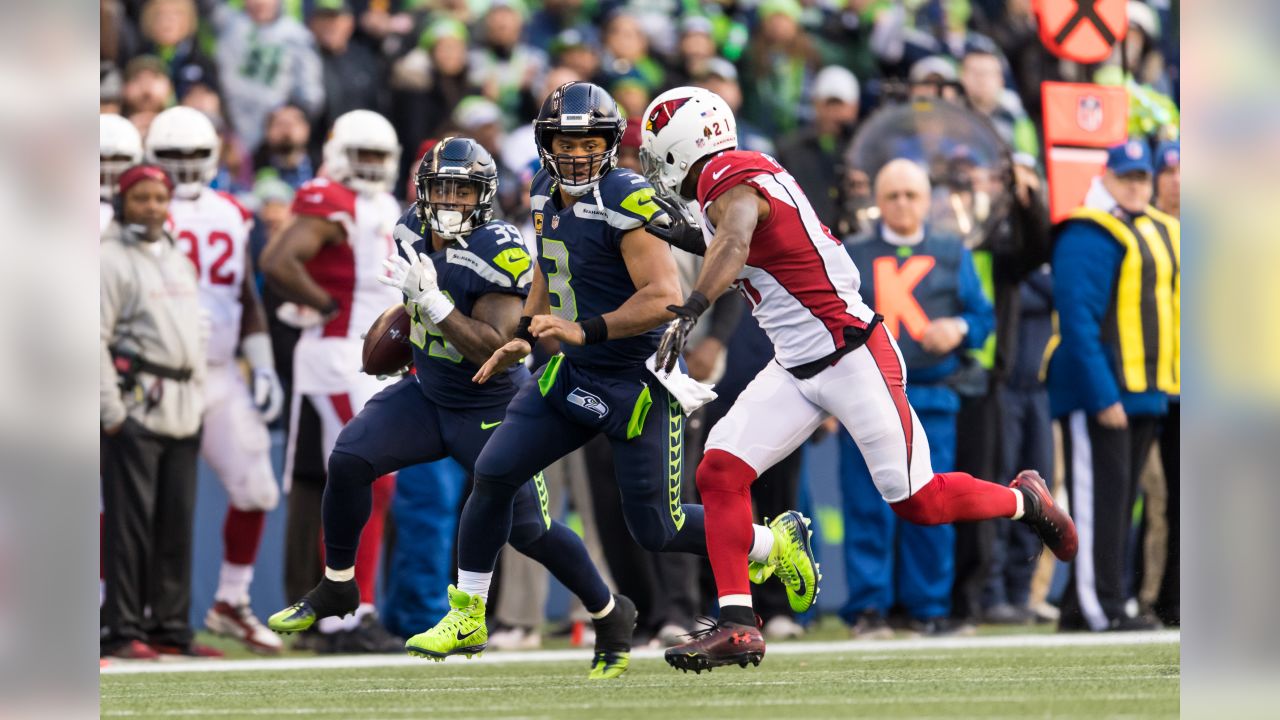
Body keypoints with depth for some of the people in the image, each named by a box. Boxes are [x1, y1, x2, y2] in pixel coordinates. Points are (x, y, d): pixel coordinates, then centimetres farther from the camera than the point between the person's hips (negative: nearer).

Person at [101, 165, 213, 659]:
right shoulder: (110, 260, -6)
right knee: (130, 521, -8)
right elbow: (96, 340, -11)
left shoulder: (179, 261, 18)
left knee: (176, 523, 8)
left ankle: (170, 625, 14)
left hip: (181, 410, 7)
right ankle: (122, 630, -5)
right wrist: (111, 410, -15)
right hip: (135, 408, -7)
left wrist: (196, 402, 19)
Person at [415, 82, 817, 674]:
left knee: (655, 530, -1)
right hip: (571, 374, 7)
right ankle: (468, 615, 11)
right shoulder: (547, 194, 4)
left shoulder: (626, 201, -22)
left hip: (637, 380, -7)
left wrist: (585, 330, -32)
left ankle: (778, 542, 23)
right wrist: (525, 337, 18)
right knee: (493, 474, -2)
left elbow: (665, 298, -28)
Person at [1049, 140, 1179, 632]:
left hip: (1146, 394, 8)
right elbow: (1077, 319, -17)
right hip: (1098, 392, -8)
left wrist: (1165, 389, 13)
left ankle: (1080, 608, 13)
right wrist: (1102, 397, -22)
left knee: (1120, 500, 9)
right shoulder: (1087, 236, -11)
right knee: (1100, 497, -9)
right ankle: (1099, 609, -10)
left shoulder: (1162, 233, 15)